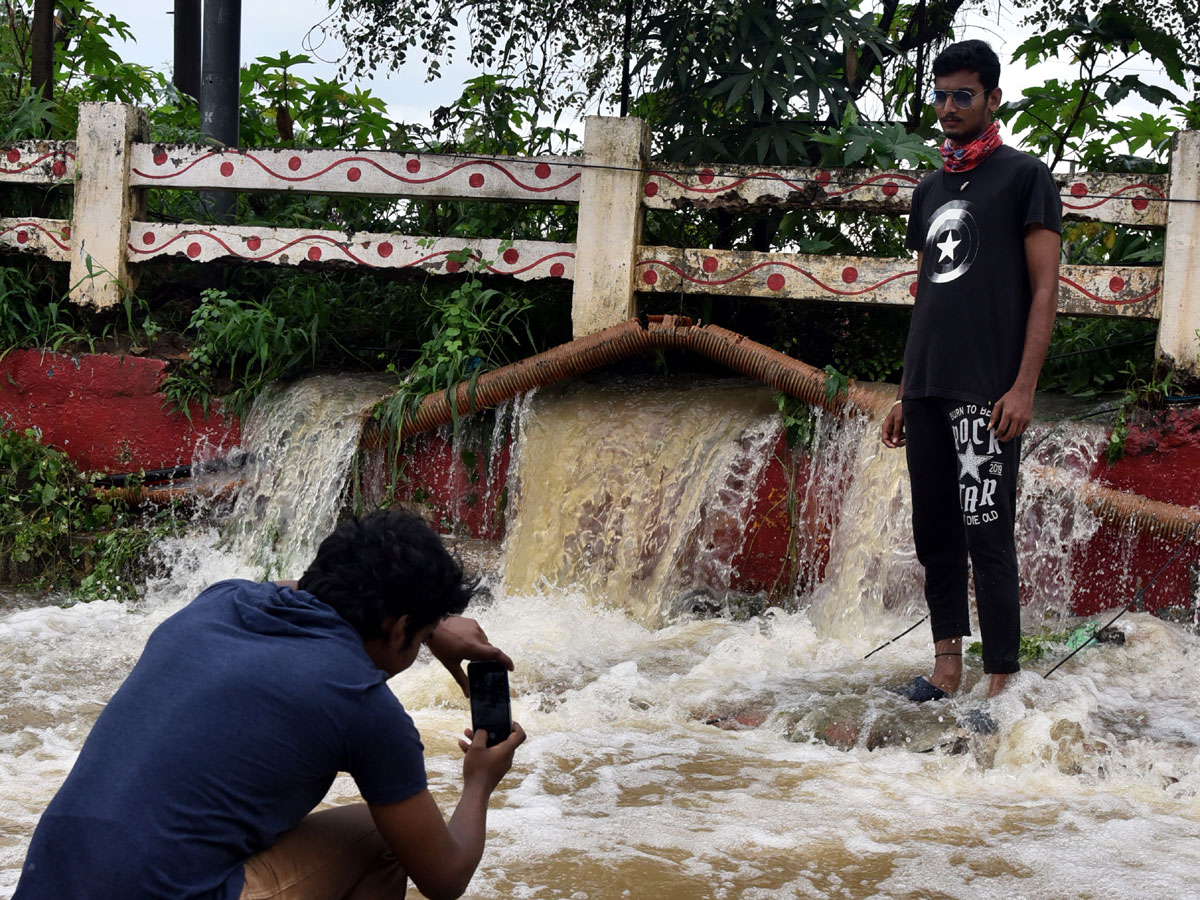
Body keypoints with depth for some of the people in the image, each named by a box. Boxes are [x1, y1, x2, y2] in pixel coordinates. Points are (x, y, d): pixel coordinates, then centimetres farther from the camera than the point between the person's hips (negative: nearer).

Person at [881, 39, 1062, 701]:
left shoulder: (1024, 176, 0)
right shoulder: (930, 190, 19)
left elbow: (1044, 289, -5)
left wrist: (1023, 387, -14)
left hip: (986, 391, -7)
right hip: (926, 390, 7)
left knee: (985, 535, -10)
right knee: (933, 534, 8)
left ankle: (1001, 684, -7)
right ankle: (947, 666, 17)